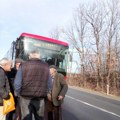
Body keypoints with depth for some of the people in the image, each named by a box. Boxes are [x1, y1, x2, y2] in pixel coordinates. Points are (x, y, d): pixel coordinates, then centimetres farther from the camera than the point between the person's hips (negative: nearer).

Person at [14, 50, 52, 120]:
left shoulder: (23, 65, -3)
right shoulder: (46, 66, 3)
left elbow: (17, 83, -5)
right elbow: (49, 84, 4)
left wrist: (19, 94, 10)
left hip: (26, 97, -1)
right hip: (40, 98, 2)